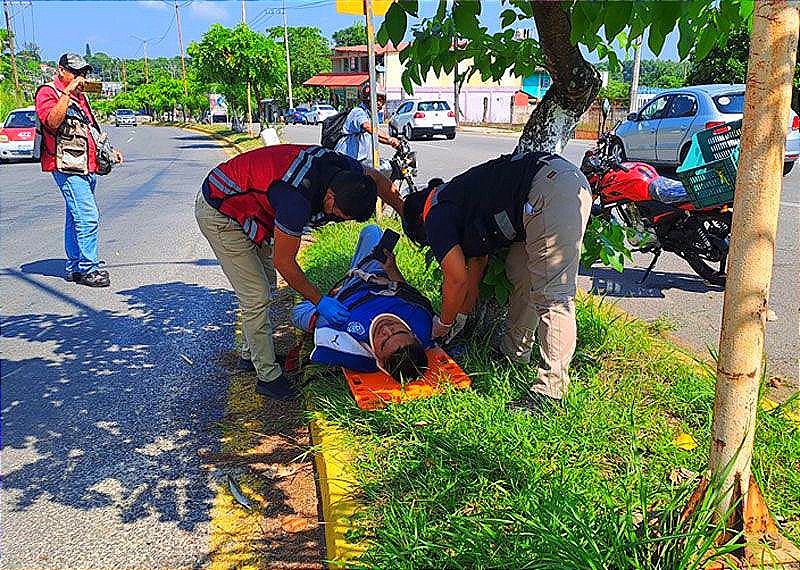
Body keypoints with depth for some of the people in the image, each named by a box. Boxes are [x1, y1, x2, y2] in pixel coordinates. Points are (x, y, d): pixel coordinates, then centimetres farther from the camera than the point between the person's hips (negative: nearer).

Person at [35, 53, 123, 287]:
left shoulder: (80, 96, 22)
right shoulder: (48, 92, -4)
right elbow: (52, 122, -23)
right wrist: (67, 92, -21)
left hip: (86, 167, 9)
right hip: (67, 167, -9)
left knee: (77, 218, 12)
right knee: (88, 217, -15)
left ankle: (74, 267, 18)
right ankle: (88, 268, -10)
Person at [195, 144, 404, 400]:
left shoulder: (343, 167, -18)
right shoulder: (297, 199, -39)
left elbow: (378, 180, 6)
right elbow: (284, 262, -25)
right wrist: (319, 301, -16)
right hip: (218, 213, -9)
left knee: (265, 286, 17)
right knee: (256, 297, -9)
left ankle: (250, 355, 33)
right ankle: (268, 376, 4)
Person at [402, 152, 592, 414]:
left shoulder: (436, 214, 4)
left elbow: (457, 279, 2)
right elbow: (474, 275, 36)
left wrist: (443, 324, 18)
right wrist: (459, 320, 43)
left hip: (548, 189, -11)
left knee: (552, 296, -10)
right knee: (520, 277, 20)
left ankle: (550, 391, -6)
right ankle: (513, 356, 31)